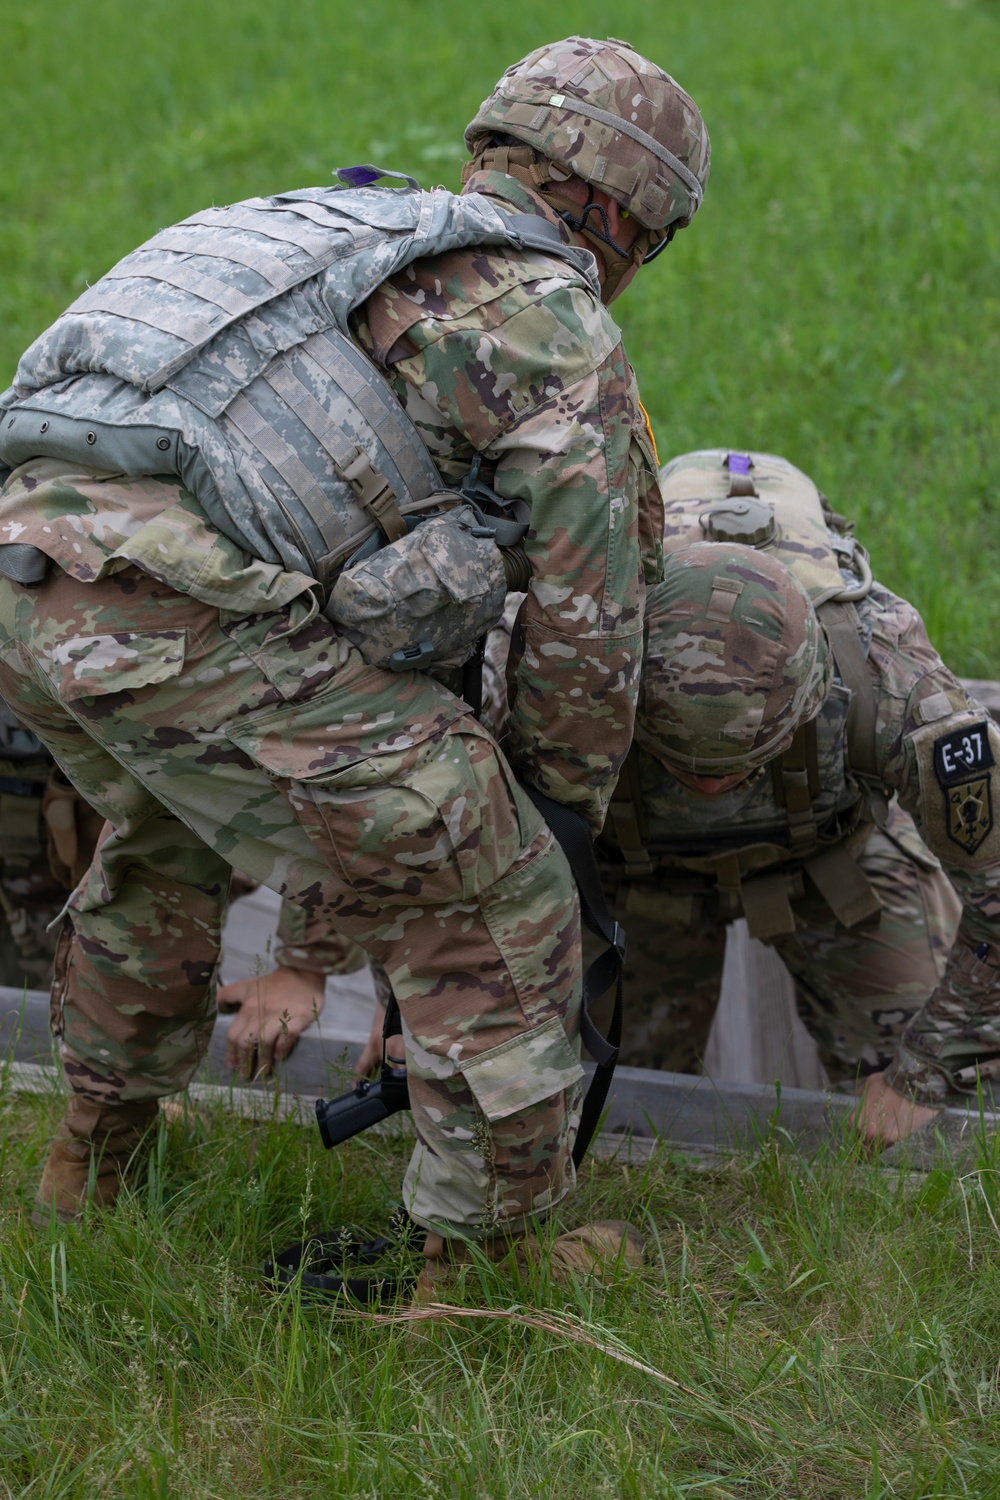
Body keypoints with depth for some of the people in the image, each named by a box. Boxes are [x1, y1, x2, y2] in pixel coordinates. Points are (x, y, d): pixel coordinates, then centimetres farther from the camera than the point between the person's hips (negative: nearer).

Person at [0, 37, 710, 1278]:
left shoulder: (343, 248, 36)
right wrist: (564, 807, 25)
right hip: (173, 603, -9)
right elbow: (587, 613, 8)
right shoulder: (556, 320, 11)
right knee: (487, 914, 6)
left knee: (175, 829, 38)